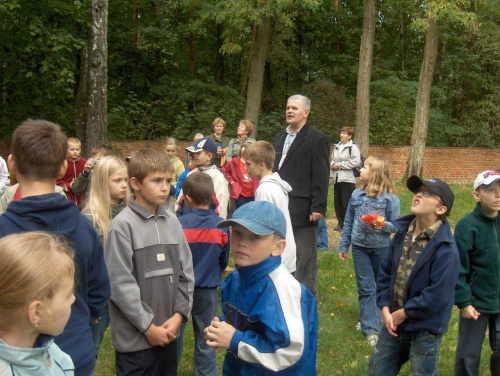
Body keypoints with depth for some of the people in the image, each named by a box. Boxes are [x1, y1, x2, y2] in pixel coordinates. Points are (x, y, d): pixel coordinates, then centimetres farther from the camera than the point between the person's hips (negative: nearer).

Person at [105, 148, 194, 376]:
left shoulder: (172, 222, 5)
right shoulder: (123, 225, -12)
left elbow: (186, 272, 8)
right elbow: (120, 283, -14)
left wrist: (178, 315, -2)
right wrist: (148, 326, -11)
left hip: (169, 333, 5)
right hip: (135, 338, -5)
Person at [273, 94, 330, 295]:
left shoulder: (317, 139, -7)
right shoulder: (280, 137, 17)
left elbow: (321, 176, -12)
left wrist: (318, 208, -17)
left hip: (303, 209, -7)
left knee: (304, 258, 2)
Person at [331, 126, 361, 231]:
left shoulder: (353, 147, -8)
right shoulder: (337, 147, 15)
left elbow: (354, 162, -17)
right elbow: (332, 159, 22)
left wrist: (340, 165, -14)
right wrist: (333, 165, -1)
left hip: (348, 179, -7)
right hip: (337, 178, 7)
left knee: (346, 204, -5)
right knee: (337, 203, 10)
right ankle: (340, 223, 21)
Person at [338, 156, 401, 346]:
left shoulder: (390, 198, -11)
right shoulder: (356, 195, 2)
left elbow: (397, 225, -8)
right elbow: (348, 222, 10)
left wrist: (383, 225, -28)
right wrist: (343, 246, 12)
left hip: (381, 248, -3)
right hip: (359, 247, 3)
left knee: (380, 286, 12)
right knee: (365, 288, 3)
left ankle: (369, 320, 28)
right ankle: (370, 328, 8)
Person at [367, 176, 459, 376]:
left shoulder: (445, 248, -21)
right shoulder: (402, 233, 0)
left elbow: (438, 295, -24)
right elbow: (385, 272, 5)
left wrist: (403, 313, -15)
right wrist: (385, 309, -4)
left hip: (425, 331, -6)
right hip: (393, 323, 7)